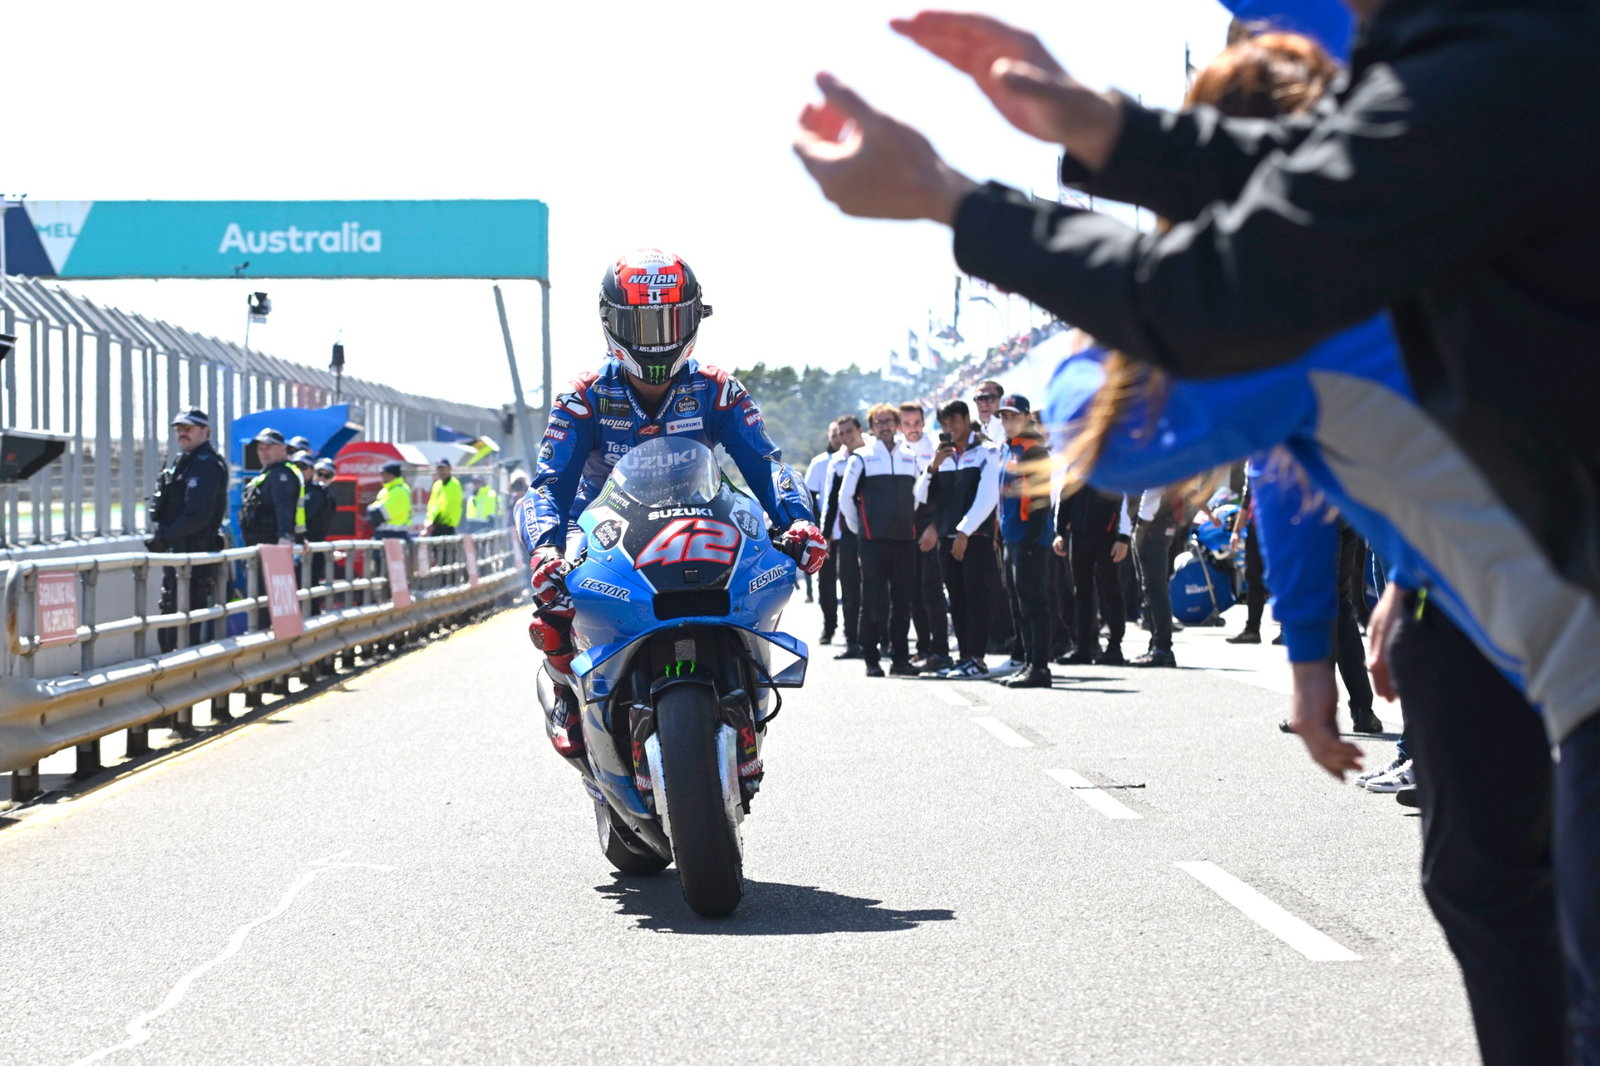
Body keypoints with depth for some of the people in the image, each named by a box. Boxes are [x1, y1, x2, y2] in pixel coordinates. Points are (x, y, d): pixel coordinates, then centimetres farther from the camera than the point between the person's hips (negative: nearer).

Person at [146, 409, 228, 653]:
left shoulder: (206, 465, -14)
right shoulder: (181, 461, 19)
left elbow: (197, 516, -23)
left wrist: (164, 538, -17)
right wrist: (161, 535, 9)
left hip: (194, 554, -11)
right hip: (178, 552, 11)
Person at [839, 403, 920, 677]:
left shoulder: (910, 457, 12)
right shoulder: (862, 458, 0)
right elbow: (845, 497, 2)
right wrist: (859, 528, 5)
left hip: (904, 540, 4)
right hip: (873, 541, -4)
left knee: (903, 601, 4)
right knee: (873, 601, -3)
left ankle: (900, 658, 10)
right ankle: (871, 660, 1)